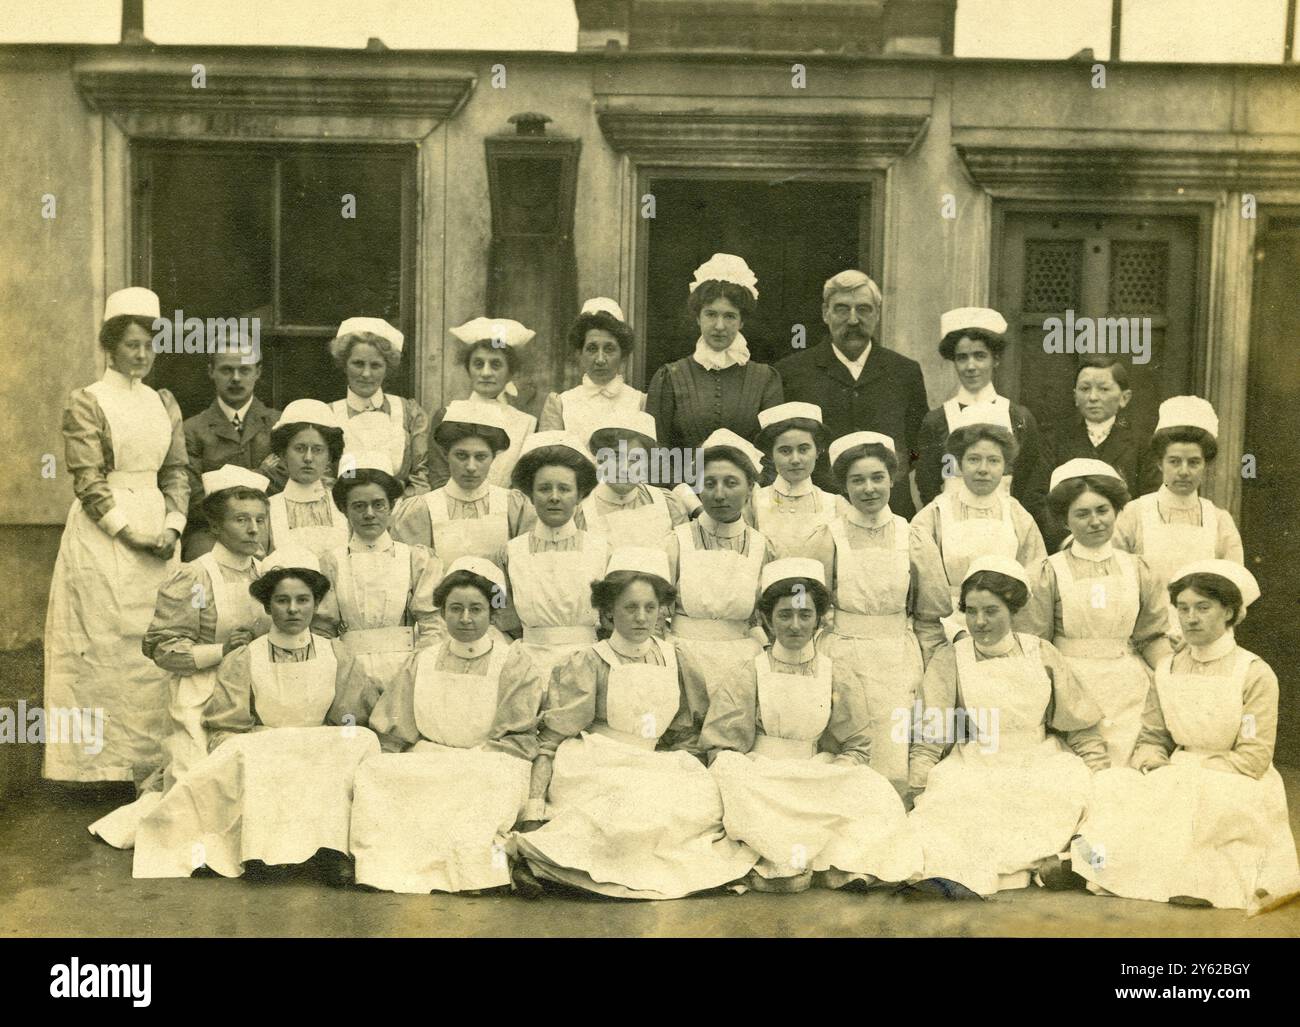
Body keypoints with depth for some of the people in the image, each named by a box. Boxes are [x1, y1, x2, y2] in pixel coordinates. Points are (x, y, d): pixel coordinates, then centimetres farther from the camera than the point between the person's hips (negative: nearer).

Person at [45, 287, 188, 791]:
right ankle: (99, 765, 7)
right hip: (102, 540, -5)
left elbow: (176, 472, 10)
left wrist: (172, 527, -5)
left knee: (154, 653, 6)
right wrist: (131, 533, -14)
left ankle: (149, 763, 15)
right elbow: (89, 483, -9)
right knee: (103, 653, -2)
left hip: (158, 538, 5)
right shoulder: (85, 403, -4)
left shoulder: (164, 403, 12)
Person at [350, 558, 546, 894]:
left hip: (489, 766, -3)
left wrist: (470, 763, -17)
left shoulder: (515, 667, 5)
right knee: (371, 776, -27)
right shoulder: (421, 663, 15)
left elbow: (521, 740, -2)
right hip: (424, 764, 3)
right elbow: (392, 735, 12)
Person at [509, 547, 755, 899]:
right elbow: (549, 741, -7)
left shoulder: (668, 658, 11)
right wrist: (533, 813, -16)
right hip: (593, 773, -6)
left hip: (649, 770, 6)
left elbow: (684, 736, 18)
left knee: (703, 801, -20)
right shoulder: (588, 663, -3)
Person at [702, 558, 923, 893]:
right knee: (732, 778, -35)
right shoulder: (751, 677, 3)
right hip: (760, 781, -1)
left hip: (821, 782, 1)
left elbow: (856, 748, 7)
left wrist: (826, 783, -12)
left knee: (874, 791, -26)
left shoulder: (836, 678, 7)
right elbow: (721, 750, 0)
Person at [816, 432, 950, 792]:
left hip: (897, 667, 1)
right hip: (839, 663, -1)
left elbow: (929, 619, 10)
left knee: (895, 774, -5)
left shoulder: (916, 542, 4)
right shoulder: (826, 539, 0)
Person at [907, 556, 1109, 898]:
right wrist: (920, 798, -7)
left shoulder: (1041, 655, 7)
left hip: (1040, 766, 2)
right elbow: (929, 739, 2)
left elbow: (1080, 728, 11)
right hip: (975, 771, -2)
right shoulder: (949, 661, 3)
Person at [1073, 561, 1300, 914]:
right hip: (1175, 783, 5)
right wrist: (1152, 767, -14)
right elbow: (1152, 739, 10)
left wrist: (1184, 774, -17)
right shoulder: (1167, 670, 8)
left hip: (1238, 789, -4)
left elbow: (1252, 760, -12)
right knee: (1110, 785, -22)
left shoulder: (1255, 674, -7)